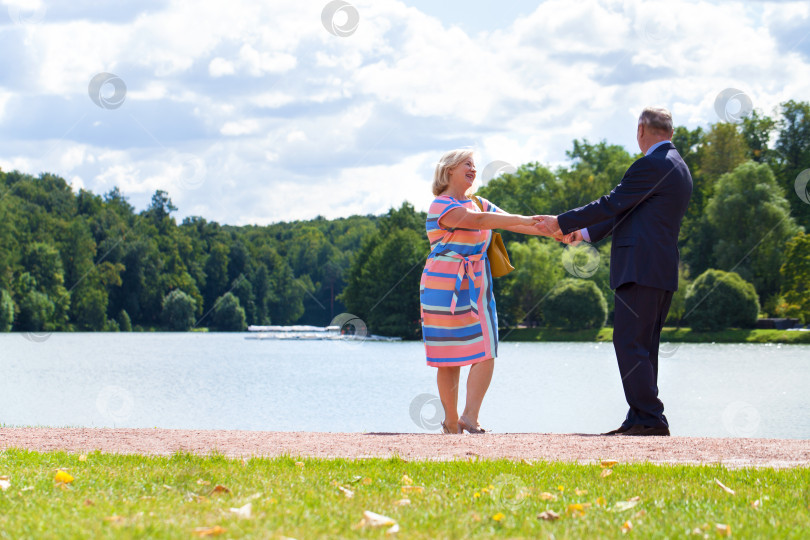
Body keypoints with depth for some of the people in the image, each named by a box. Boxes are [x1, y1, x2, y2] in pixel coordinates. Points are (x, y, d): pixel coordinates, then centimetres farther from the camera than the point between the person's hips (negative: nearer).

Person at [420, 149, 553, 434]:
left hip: (476, 288, 7)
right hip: (447, 289, -7)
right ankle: (451, 421, -1)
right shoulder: (441, 206, -8)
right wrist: (522, 220, -30)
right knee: (449, 359, -4)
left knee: (486, 353, -5)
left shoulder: (478, 204, 18)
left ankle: (469, 417, -4)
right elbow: (477, 220, -24)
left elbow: (507, 221, 11)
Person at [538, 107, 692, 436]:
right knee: (642, 348, 10)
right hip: (662, 271, 10)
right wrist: (586, 232, 30)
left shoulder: (651, 165, -11)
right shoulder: (677, 168, 21)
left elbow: (612, 205, -10)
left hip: (641, 269, -10)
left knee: (630, 344, -10)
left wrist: (562, 222, 0)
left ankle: (650, 418, -14)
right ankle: (640, 421, 9)